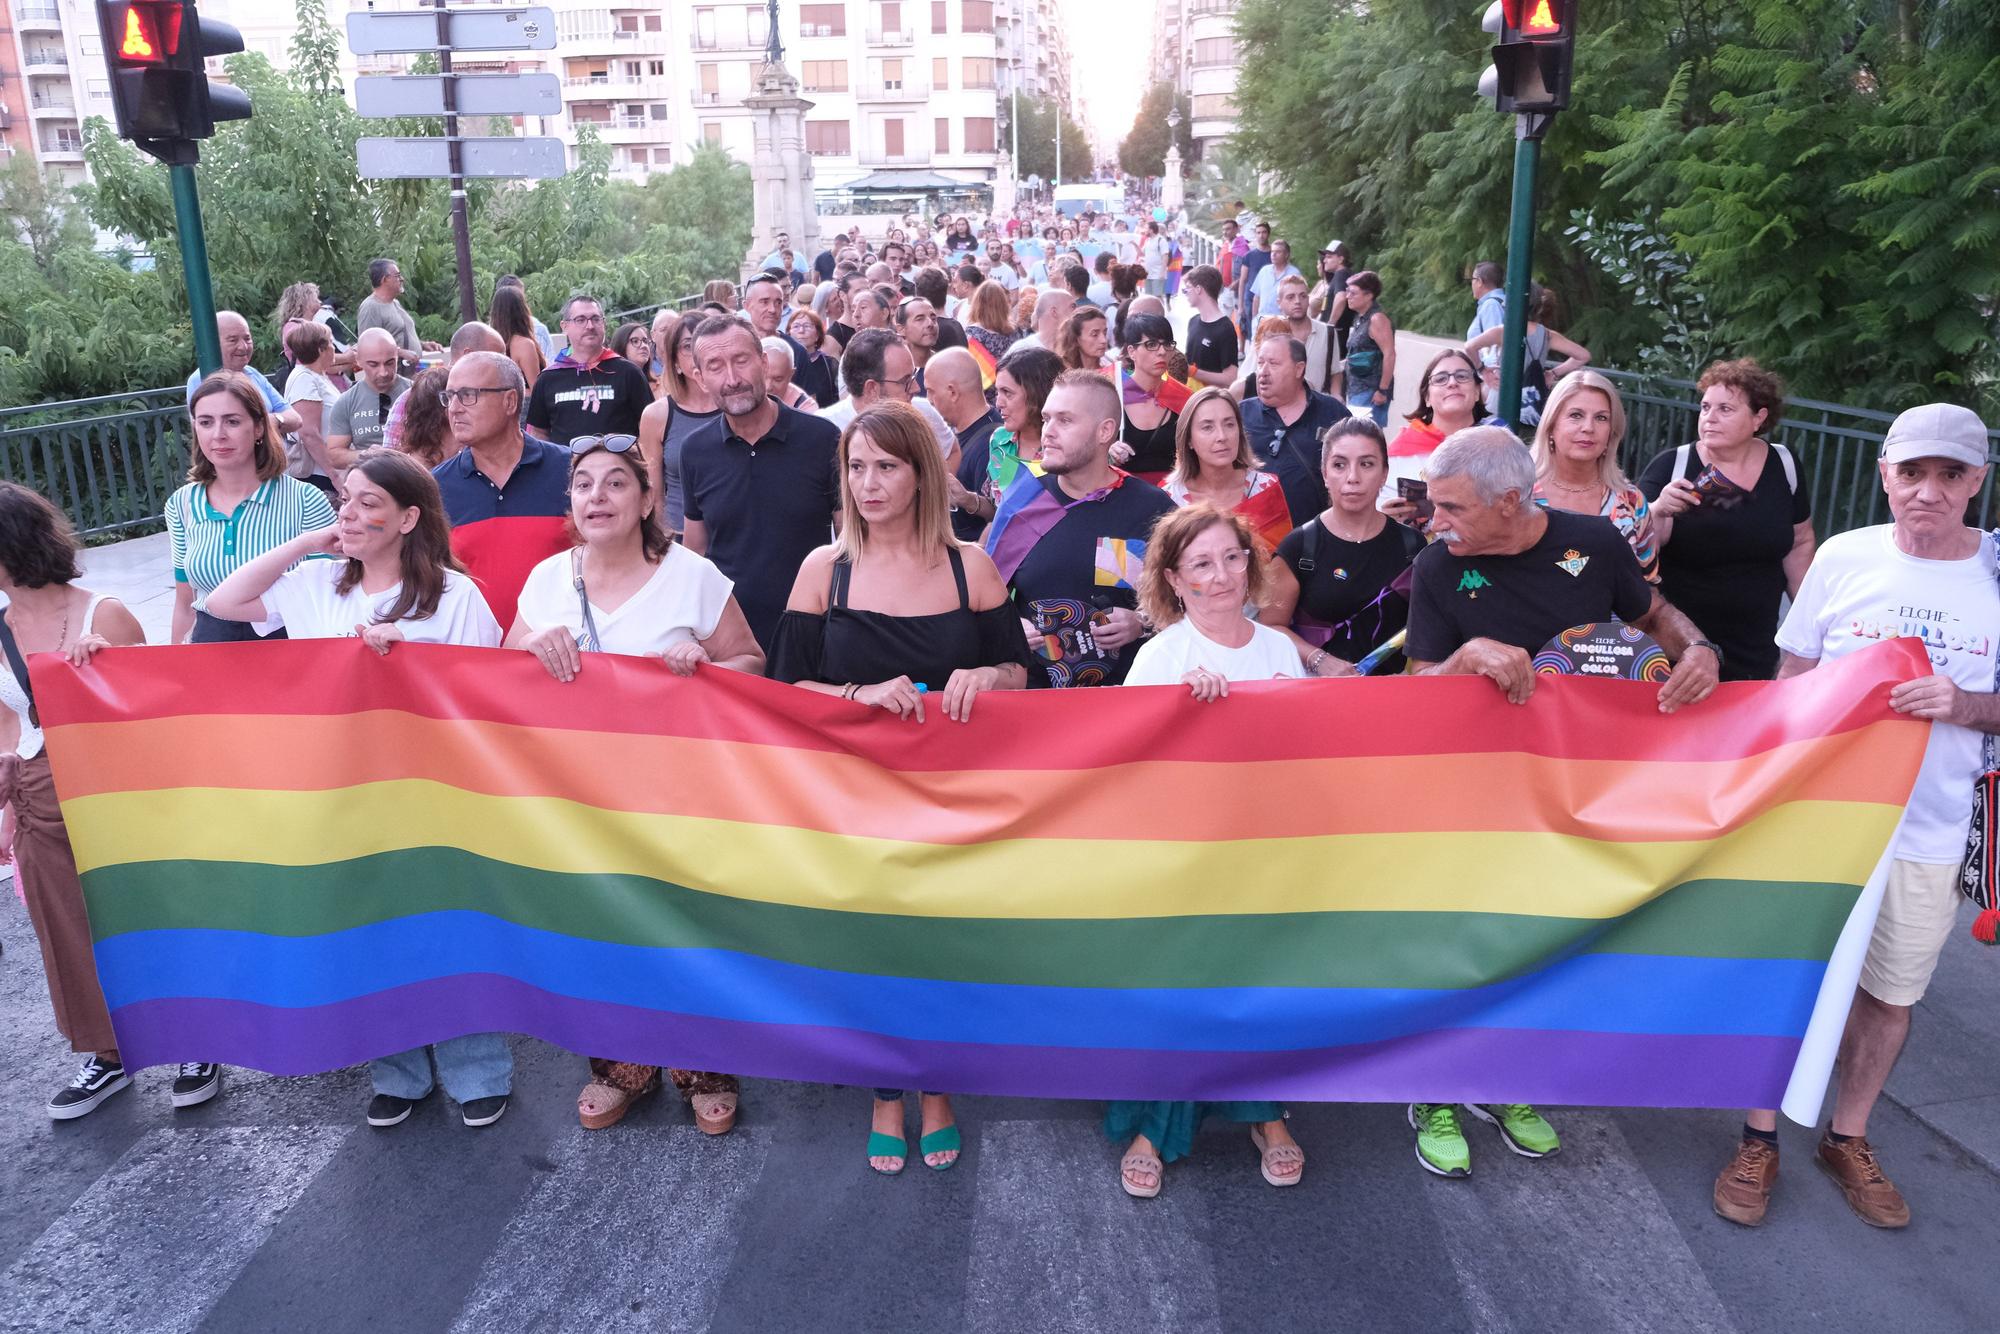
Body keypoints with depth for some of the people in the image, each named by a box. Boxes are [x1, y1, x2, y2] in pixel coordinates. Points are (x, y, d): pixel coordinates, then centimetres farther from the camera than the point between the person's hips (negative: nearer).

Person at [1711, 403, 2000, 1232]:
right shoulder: (1843, 558, -5)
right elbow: (1790, 682, 2)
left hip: (1928, 833, 1)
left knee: (1890, 993, 15)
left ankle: (1848, 1139, 36)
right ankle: (1759, 1140, 25)